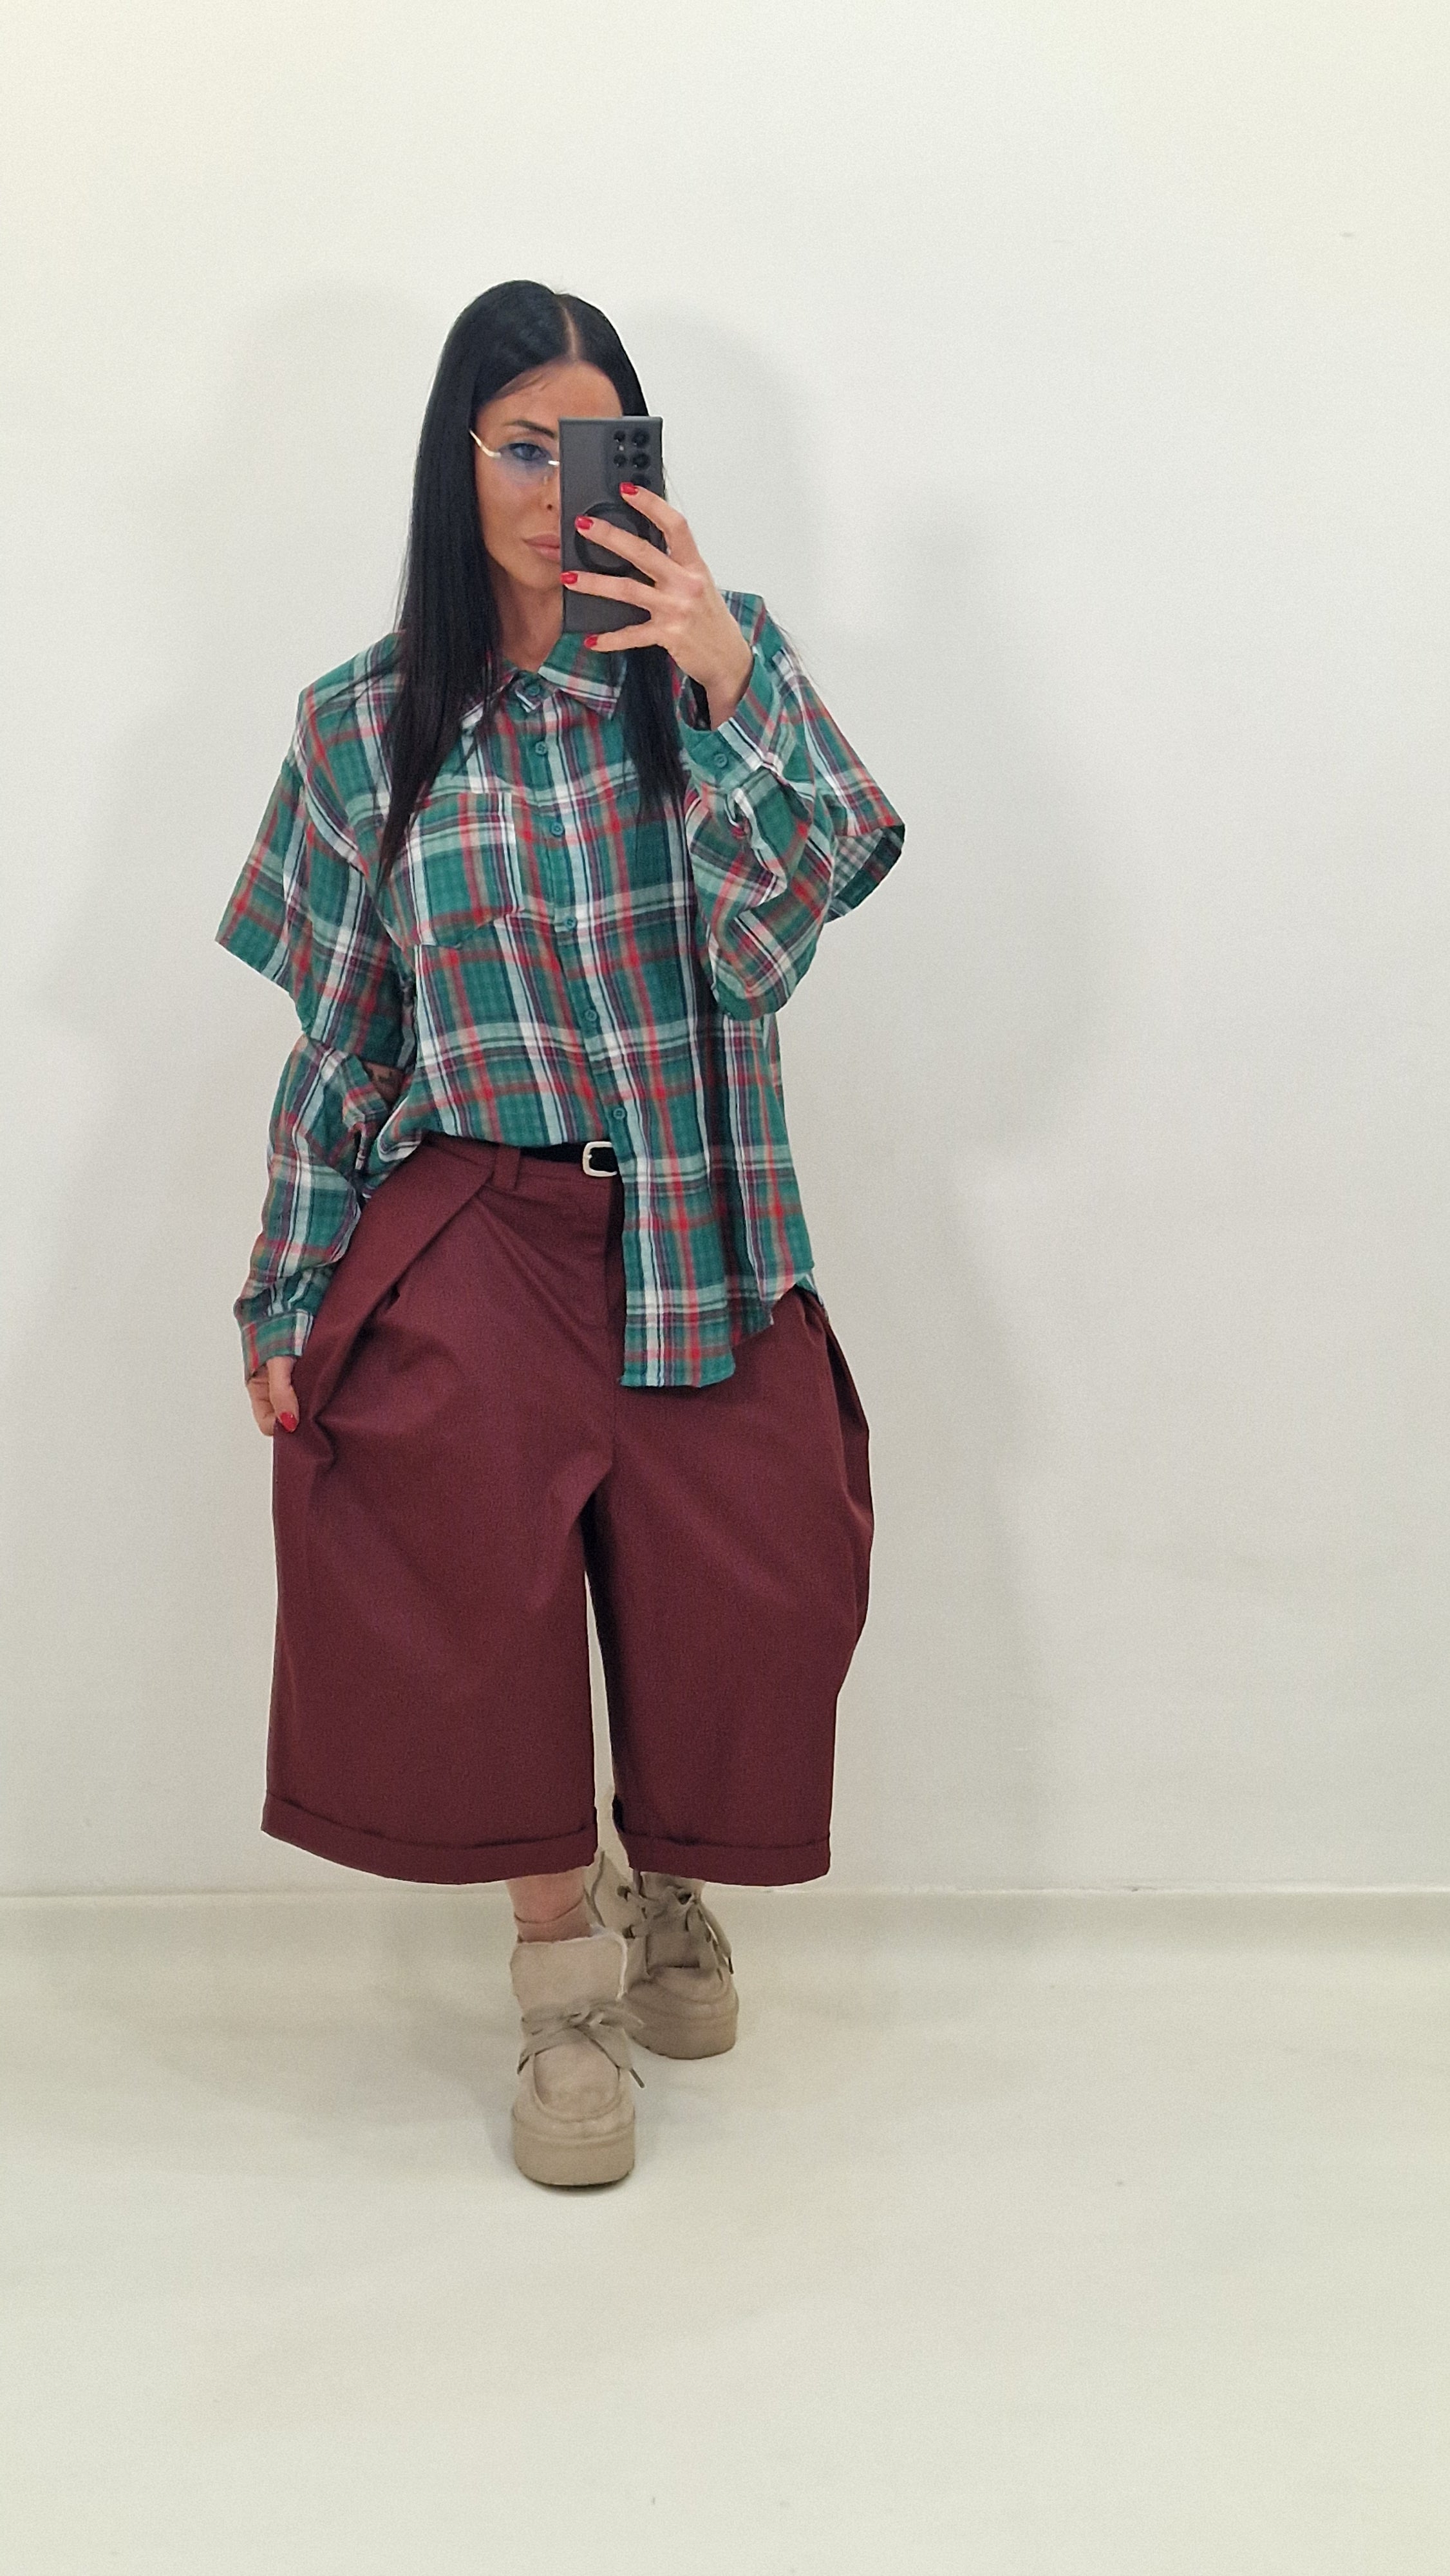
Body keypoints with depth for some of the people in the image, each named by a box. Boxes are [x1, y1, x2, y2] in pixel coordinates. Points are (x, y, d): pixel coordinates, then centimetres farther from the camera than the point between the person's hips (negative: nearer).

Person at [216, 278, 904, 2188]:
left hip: (699, 1224, 0)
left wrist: (722, 680, -20)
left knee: (755, 1567, -20)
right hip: (471, 1219, 0)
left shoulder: (724, 661, 5)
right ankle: (564, 1958, -14)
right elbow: (336, 1032, 11)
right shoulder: (365, 727, 8)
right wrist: (286, 1299, 9)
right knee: (466, 1452, -32)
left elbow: (791, 914, -9)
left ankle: (664, 1878, 16)